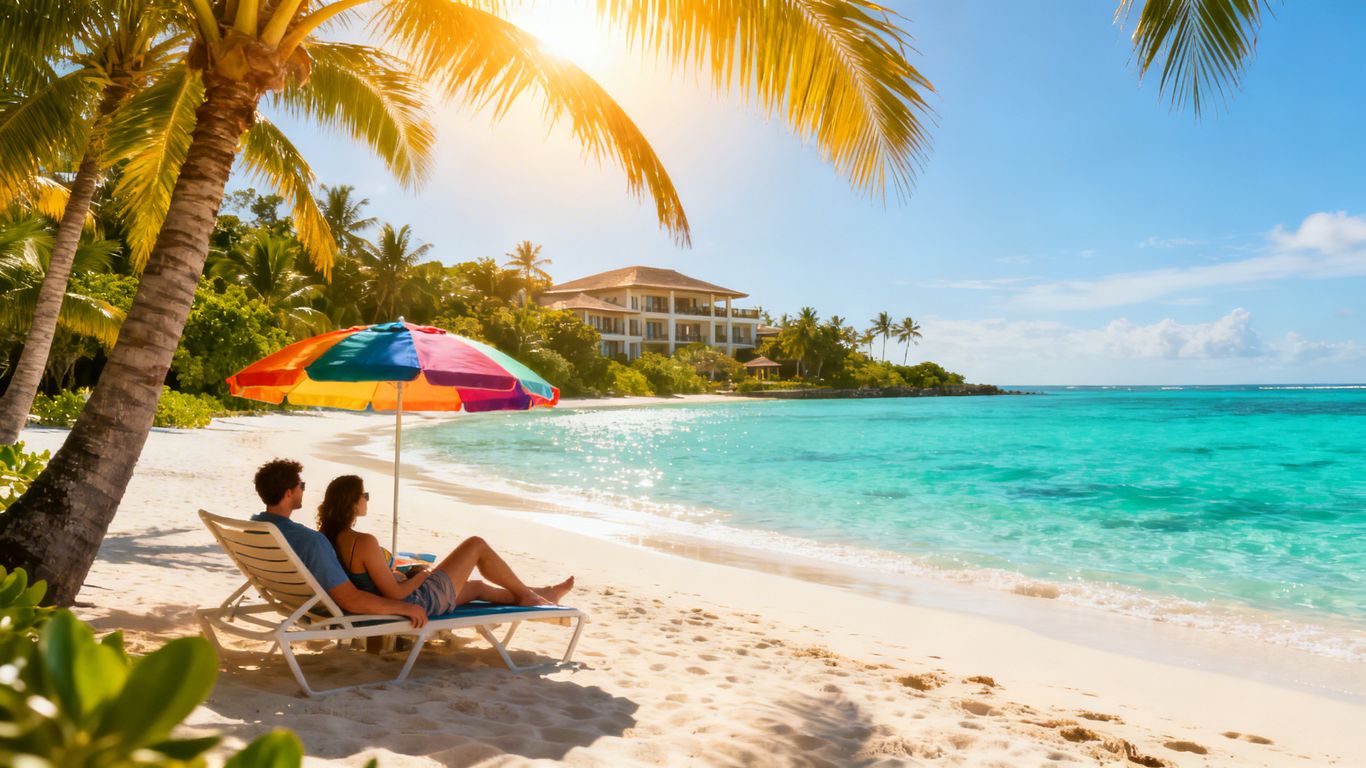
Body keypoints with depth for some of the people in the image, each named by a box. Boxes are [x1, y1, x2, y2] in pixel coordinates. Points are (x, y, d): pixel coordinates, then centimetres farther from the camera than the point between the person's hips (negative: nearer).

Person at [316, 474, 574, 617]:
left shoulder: (332, 538, -2)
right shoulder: (365, 542, -30)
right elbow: (395, 593, -26)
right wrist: (423, 574, -9)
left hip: (413, 597, 9)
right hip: (422, 600, -9)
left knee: (477, 586, 27)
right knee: (477, 544, 5)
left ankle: (541, 595, 43)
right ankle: (525, 594, 24)